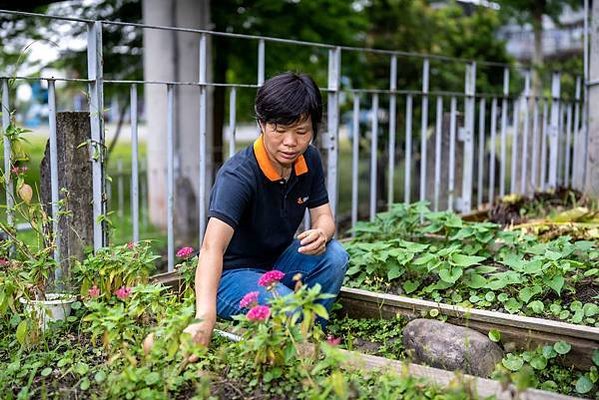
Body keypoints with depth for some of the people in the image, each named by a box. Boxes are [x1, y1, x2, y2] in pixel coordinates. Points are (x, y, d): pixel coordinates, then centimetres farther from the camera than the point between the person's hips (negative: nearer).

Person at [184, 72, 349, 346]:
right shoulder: (238, 175, -29)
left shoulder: (309, 160, -6)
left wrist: (321, 234, -26)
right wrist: (204, 319, -56)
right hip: (231, 273, -7)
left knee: (334, 257, -22)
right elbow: (212, 246, -41)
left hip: (278, 262, 7)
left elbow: (324, 216, 2)